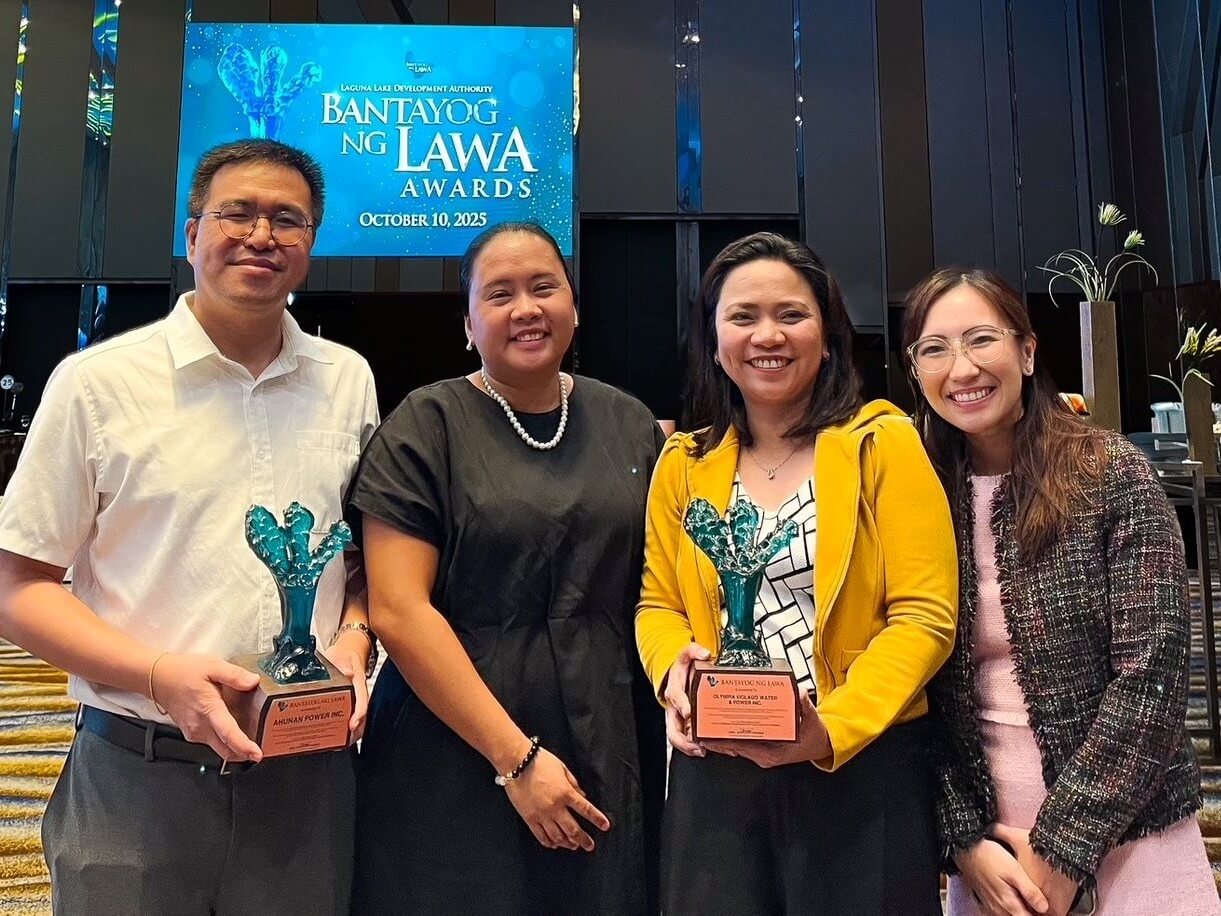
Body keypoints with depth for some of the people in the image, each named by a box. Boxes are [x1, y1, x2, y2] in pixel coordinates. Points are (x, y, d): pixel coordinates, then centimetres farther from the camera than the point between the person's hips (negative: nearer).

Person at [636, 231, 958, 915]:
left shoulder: (883, 443, -4)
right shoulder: (683, 463, 6)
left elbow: (925, 616, -8)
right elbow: (659, 605, 11)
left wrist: (832, 729, -20)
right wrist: (674, 671, -10)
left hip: (863, 768, -2)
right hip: (714, 776, 3)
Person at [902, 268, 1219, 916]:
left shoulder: (1110, 473, -9)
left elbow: (1151, 673, -13)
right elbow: (919, 693, 0)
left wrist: (1063, 849, -13)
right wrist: (966, 840, -8)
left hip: (1124, 847, -2)